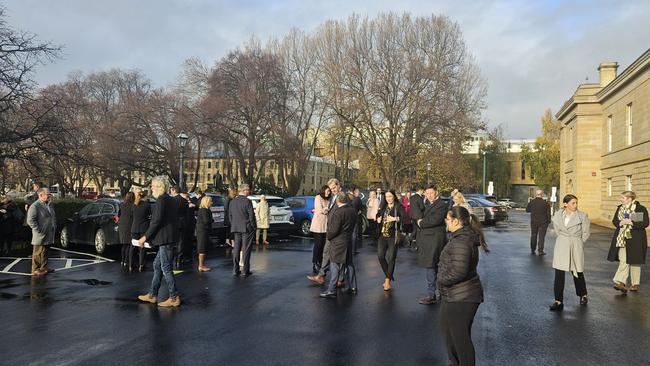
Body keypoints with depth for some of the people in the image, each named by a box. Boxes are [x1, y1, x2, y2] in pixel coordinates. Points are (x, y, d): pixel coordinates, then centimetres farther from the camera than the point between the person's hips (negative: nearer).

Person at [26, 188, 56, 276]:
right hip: (40, 236, -8)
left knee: (45, 251, 16)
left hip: (49, 235, 8)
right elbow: (30, 220, -18)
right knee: (38, 252, -1)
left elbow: (53, 216, 26)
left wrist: (54, 226, 15)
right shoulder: (34, 206, -14)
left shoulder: (49, 205, 14)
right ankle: (35, 270, 7)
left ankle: (43, 267, 25)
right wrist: (38, 230, -18)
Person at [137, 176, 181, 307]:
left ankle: (174, 298, 2)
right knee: (157, 265, 17)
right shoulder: (172, 200, 13)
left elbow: (156, 221, -19)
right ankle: (152, 295, 25)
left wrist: (145, 237, -14)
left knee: (166, 268, -3)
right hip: (167, 239, 10)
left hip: (165, 239, -10)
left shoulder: (161, 200, -14)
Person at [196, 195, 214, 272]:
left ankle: (202, 265, 23)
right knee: (203, 249, -6)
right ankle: (201, 266, -3)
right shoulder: (204, 210, -18)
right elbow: (206, 220, -22)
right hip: (203, 230, -10)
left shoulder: (201, 209, 13)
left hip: (201, 230, 10)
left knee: (202, 249, 15)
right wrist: (212, 220, -6)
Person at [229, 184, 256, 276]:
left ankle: (235, 270, 13)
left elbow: (230, 215, 11)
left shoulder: (232, 201, 6)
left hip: (235, 228, 6)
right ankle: (246, 271, 4)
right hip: (247, 228, -6)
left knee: (236, 249, 11)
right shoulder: (247, 201, -14)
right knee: (246, 249, 1)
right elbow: (251, 216, -12)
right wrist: (254, 227, -1)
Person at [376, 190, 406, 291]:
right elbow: (378, 214, 29)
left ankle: (388, 280, 12)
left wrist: (394, 219, -24)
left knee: (391, 258, 0)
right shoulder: (384, 207, 13)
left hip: (393, 236, -5)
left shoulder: (398, 206, -4)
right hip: (382, 235, 5)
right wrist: (378, 218, 9)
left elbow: (405, 217, -16)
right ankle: (388, 275, 20)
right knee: (380, 256, 0)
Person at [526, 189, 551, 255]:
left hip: (533, 222, 3)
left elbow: (527, 210, 8)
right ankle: (540, 251, 0)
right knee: (541, 236, 2)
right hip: (543, 223, -2)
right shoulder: (545, 203, -11)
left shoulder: (531, 202, -4)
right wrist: (548, 221, 5)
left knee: (533, 236, 14)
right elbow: (548, 213, -7)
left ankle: (532, 250, 19)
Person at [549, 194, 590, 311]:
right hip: (561, 246, 2)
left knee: (577, 272, 10)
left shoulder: (582, 216, -5)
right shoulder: (558, 215, 1)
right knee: (559, 274, -2)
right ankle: (558, 301, 3)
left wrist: (576, 243, 7)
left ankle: (583, 295, 37)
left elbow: (585, 233, 2)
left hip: (576, 247, -2)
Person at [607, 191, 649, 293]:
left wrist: (631, 222, -22)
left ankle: (635, 284, 19)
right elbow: (614, 221, 7)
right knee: (623, 261, -2)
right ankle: (621, 283, -2)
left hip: (635, 240, -3)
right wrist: (622, 222, -14)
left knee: (634, 261, 7)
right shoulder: (620, 208, 9)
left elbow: (645, 223, -12)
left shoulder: (641, 209, -6)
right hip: (622, 239, 3)